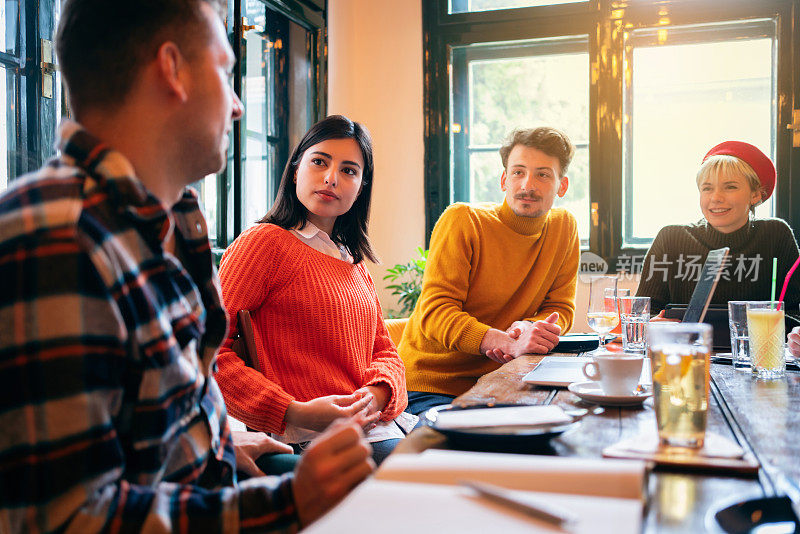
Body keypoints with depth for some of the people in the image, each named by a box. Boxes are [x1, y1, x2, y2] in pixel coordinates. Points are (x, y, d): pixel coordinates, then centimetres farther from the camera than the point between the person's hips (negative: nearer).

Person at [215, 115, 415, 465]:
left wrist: (378, 392, -7)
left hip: (376, 422, 8)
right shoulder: (266, 241, -4)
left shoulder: (355, 263, 21)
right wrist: (293, 413, -21)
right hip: (310, 436, -7)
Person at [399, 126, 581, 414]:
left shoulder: (563, 227, 4)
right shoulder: (462, 220, -11)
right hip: (430, 384, -5)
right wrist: (508, 342, -34)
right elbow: (434, 312, -18)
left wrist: (528, 329, -19)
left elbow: (560, 308, 7)